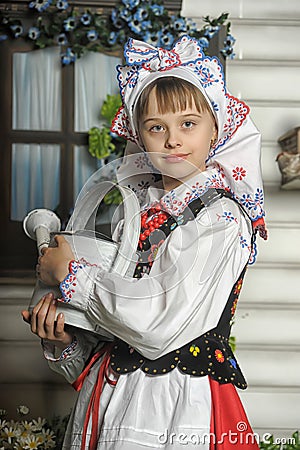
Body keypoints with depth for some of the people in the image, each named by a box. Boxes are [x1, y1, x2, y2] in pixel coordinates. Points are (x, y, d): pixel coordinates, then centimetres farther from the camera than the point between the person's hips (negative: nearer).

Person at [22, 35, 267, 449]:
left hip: (180, 404, -6)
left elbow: (162, 324, -22)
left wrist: (69, 271, -12)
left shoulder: (223, 217, -12)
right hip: (109, 393, 6)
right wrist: (64, 337, -7)